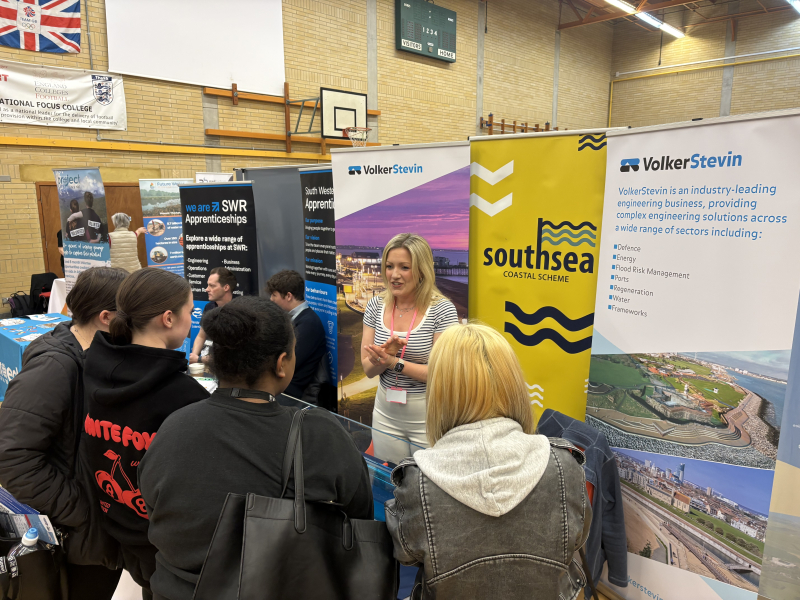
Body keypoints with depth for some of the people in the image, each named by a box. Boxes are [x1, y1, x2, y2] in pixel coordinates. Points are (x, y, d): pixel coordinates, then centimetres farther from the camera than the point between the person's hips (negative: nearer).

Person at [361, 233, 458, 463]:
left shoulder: (442, 309, -14)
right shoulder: (376, 306, -1)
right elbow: (368, 369, 1)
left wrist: (395, 362, -22)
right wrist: (384, 354, -20)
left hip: (428, 419, -4)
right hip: (386, 416, 4)